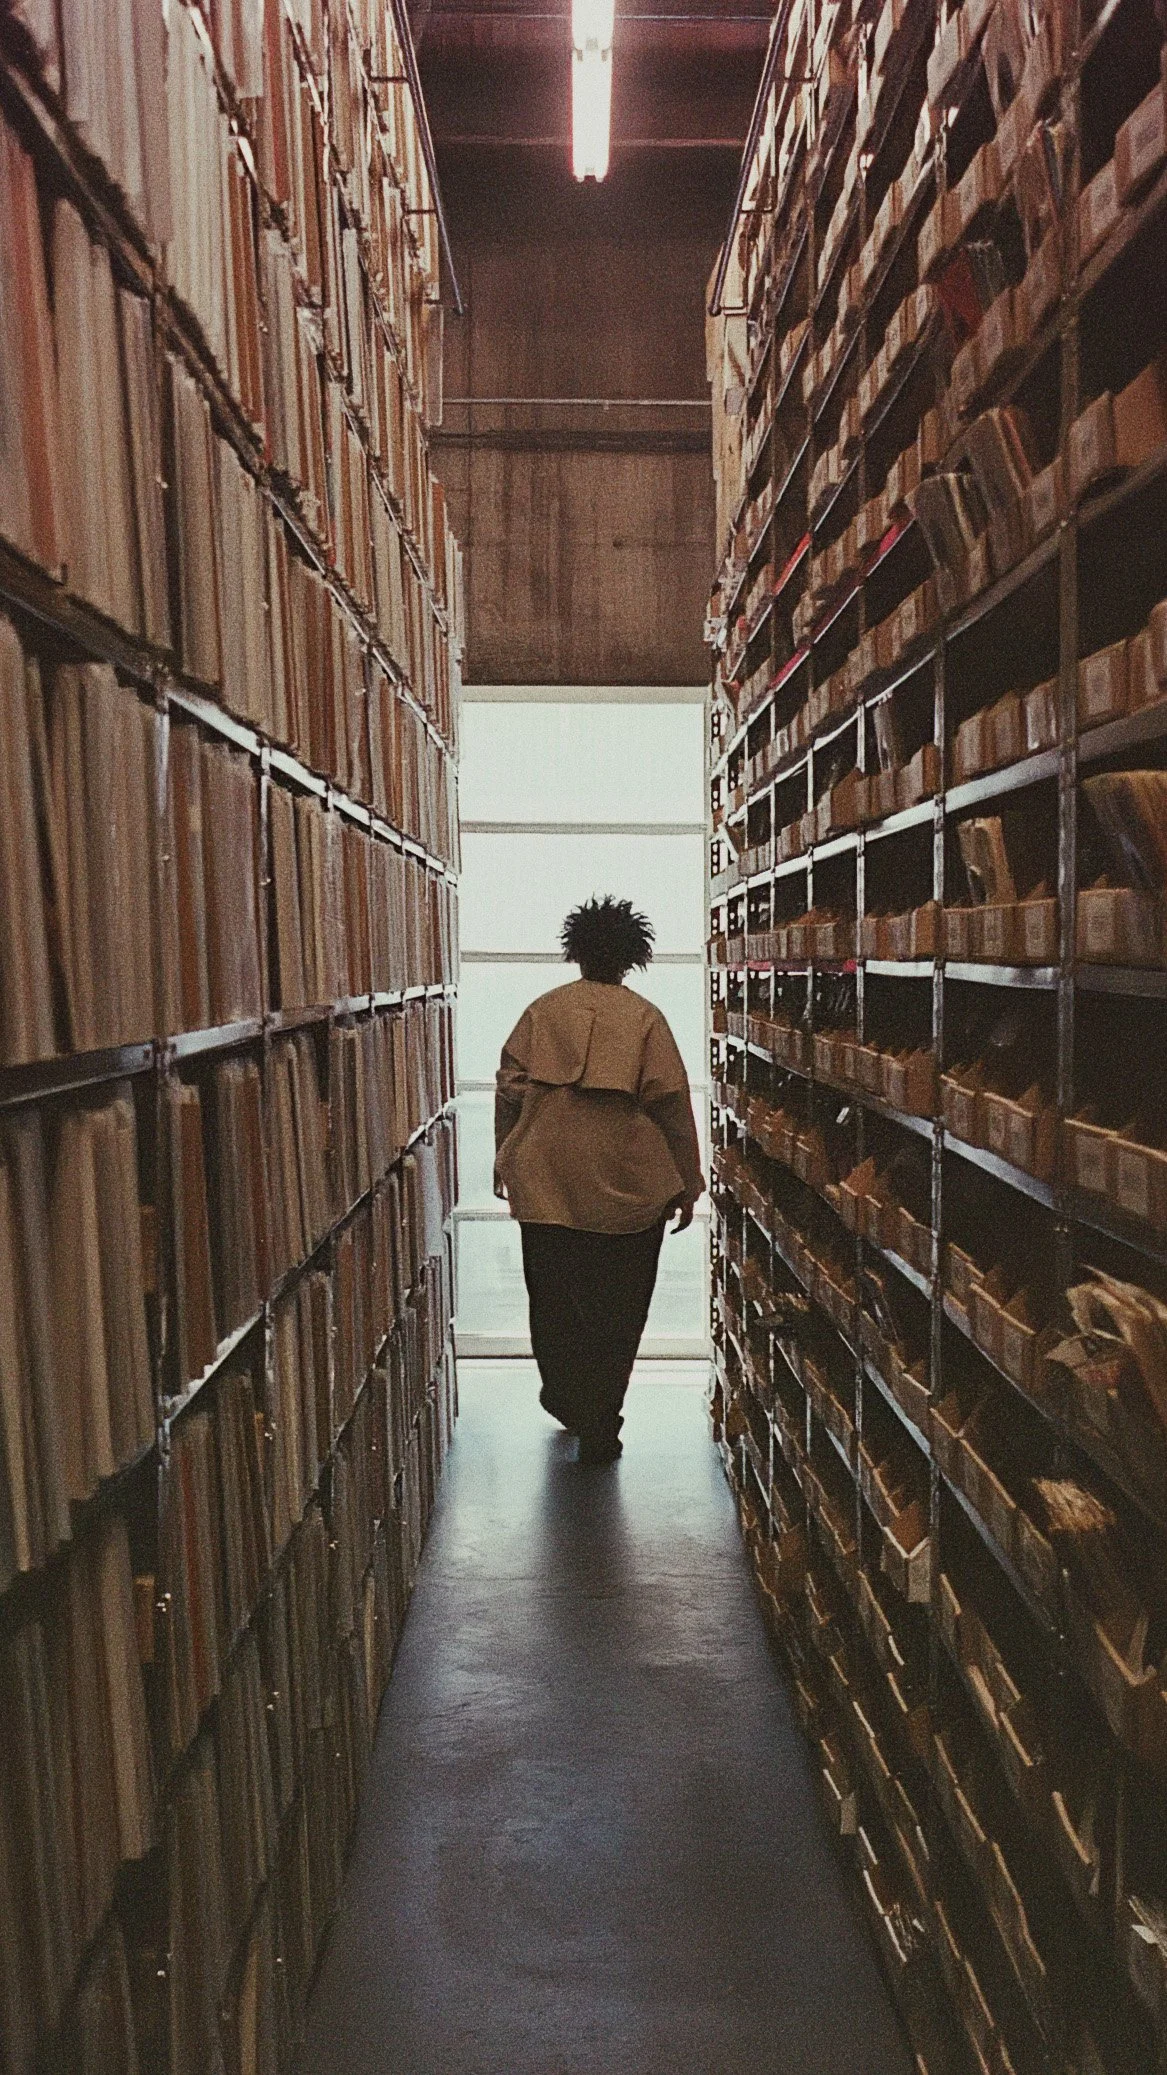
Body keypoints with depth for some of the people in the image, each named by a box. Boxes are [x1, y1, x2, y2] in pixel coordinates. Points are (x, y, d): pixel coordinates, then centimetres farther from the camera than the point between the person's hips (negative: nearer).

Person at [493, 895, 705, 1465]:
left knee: (553, 1300, 19)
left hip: (544, 1185, 2)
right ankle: (597, 1429, 14)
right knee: (615, 1311, 9)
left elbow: (509, 1088, 4)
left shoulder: (542, 1010, 3)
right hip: (627, 1189, -2)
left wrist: (504, 1159, 17)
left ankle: (564, 1398, 36)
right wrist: (687, 1184, 4)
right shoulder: (645, 1018, -3)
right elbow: (671, 1103, -4)